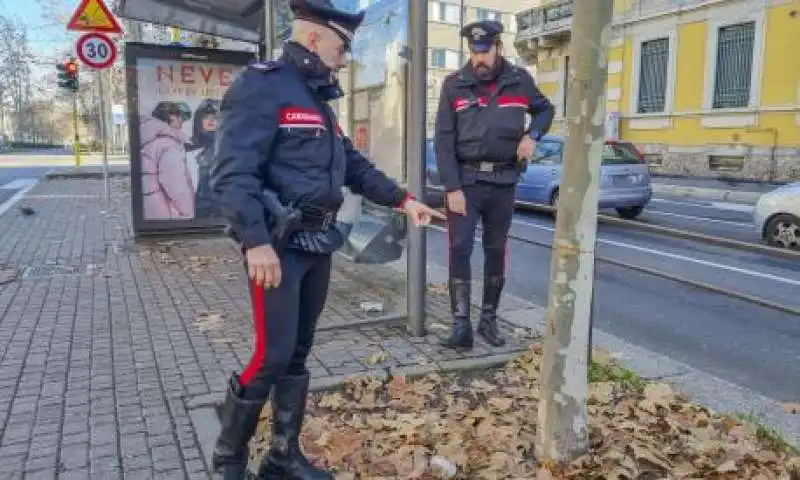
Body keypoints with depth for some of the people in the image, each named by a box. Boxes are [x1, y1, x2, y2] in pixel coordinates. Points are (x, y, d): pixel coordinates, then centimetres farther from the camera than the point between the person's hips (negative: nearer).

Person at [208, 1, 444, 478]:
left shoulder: (318, 99, 19)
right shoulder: (261, 86, -10)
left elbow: (354, 165, 23)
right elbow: (233, 173, -20)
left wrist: (403, 199, 17)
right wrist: (257, 242, -27)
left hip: (318, 245, 9)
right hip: (279, 246, -9)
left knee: (298, 354, 13)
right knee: (272, 355, -6)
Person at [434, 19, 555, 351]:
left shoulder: (520, 80, 2)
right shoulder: (454, 84, -3)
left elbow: (545, 110, 20)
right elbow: (443, 140, -7)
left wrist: (532, 135, -3)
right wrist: (452, 187, -14)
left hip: (504, 181, 2)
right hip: (465, 179, -2)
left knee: (496, 251, 9)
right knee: (459, 249, -8)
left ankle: (489, 320, 22)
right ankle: (461, 325, -2)